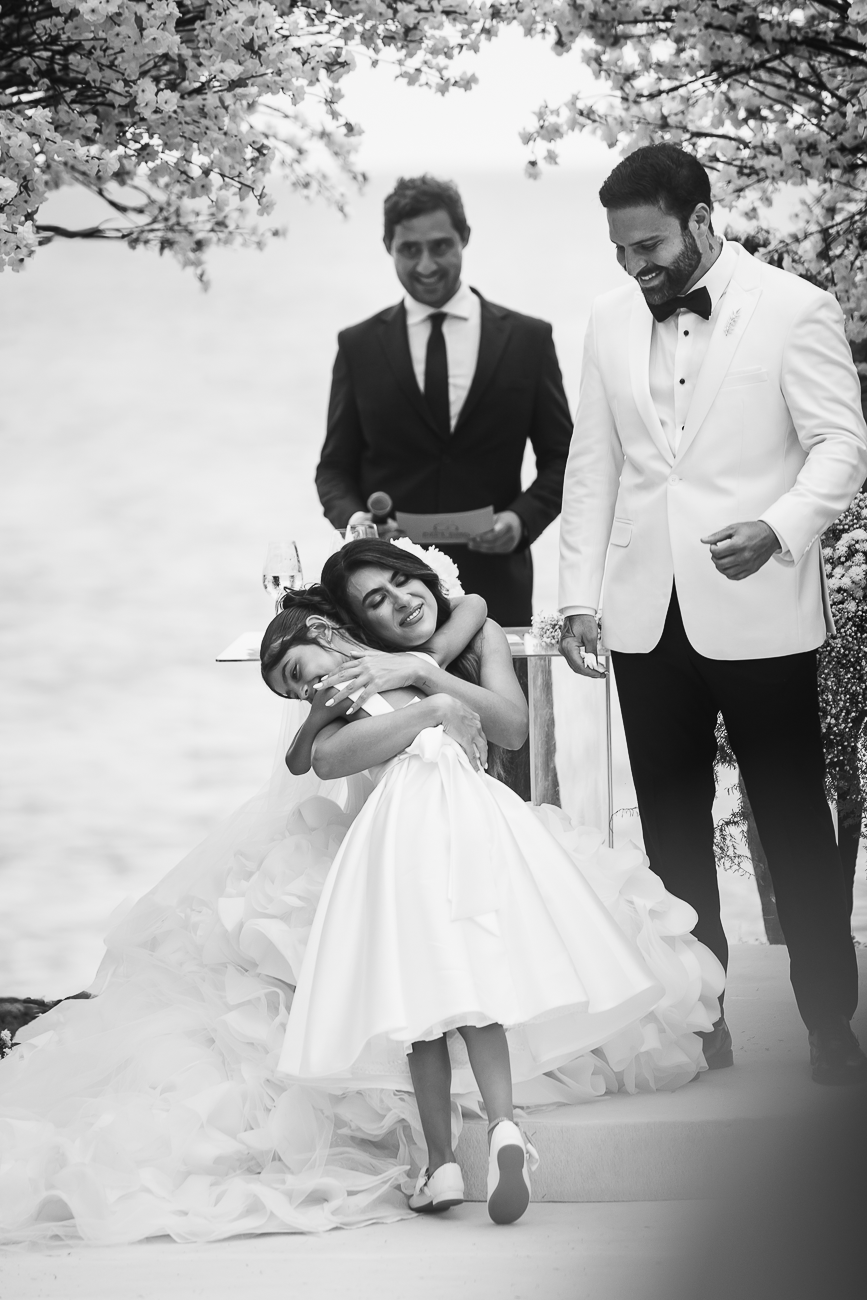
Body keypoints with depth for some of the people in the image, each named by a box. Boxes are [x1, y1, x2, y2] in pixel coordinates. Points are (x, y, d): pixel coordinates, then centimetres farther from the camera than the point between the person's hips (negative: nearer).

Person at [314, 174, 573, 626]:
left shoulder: (527, 339, 7)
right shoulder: (358, 346, 9)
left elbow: (561, 458, 10)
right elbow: (335, 466, 11)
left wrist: (523, 518, -8)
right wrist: (351, 516, -10)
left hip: (493, 584, 0)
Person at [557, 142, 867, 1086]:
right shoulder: (611, 321, 10)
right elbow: (592, 465, 13)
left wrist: (780, 527, -24)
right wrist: (578, 596, 6)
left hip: (759, 612, -5)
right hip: (647, 615, 5)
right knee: (672, 829, 8)